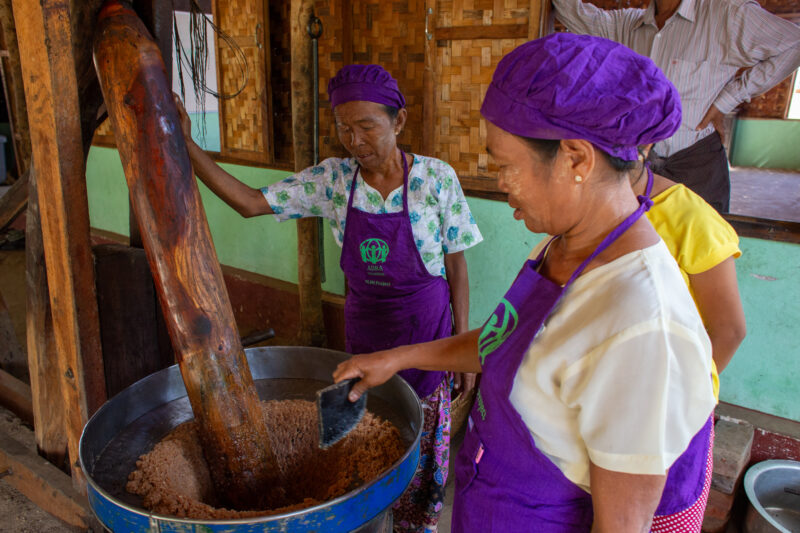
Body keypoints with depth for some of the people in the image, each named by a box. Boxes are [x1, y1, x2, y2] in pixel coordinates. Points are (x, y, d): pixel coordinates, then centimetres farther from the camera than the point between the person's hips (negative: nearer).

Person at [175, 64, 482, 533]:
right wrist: (185, 144, -18)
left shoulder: (437, 178, -15)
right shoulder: (333, 179, -9)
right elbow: (251, 202, -9)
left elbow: (457, 266, -8)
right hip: (364, 328, 3)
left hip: (426, 328, -2)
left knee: (425, 442, 13)